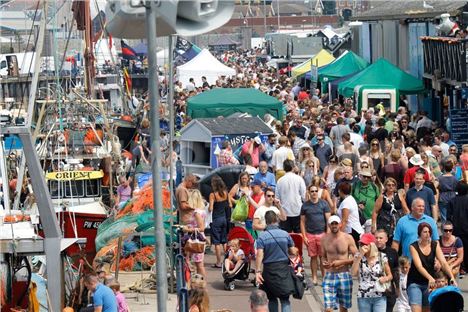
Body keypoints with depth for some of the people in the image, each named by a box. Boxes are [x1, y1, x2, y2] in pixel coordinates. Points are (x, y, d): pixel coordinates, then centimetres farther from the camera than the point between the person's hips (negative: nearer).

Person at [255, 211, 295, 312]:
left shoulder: (262, 236, -8)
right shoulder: (285, 234, -1)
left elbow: (259, 254, -16)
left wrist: (258, 271, -18)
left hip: (269, 269, 0)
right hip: (283, 268, 0)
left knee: (272, 298, 16)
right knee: (285, 300, -1)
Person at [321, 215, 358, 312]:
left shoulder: (348, 238, -4)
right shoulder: (324, 239, 3)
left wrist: (341, 262, -14)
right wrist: (324, 263, -7)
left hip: (344, 276, -1)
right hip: (329, 276, 1)